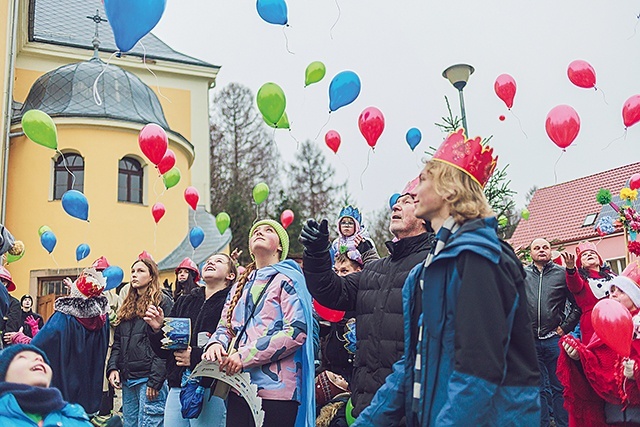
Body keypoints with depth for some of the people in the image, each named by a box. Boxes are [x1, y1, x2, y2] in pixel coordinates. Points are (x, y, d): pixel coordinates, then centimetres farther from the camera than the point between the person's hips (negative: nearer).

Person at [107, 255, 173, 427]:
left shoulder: (162, 302, -4)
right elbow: (118, 341, 20)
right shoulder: (127, 306, 19)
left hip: (148, 378, -7)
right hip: (127, 379, 8)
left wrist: (155, 381, -16)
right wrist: (112, 367, 3)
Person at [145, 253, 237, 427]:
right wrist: (157, 330, -2)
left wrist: (195, 356, -17)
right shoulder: (184, 302, 16)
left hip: (211, 391, -5)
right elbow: (164, 351, 16)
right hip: (177, 388, 6)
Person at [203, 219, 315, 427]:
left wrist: (245, 356, -16)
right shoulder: (241, 286, 20)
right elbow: (226, 326, 19)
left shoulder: (288, 279, -1)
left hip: (274, 389, -6)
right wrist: (217, 343, -6)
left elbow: (297, 331, -13)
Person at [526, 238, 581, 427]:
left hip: (555, 339, -1)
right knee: (539, 388, 11)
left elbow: (577, 304, 3)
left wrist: (565, 327, -2)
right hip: (530, 340, 1)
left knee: (559, 387, 6)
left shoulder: (562, 273, 3)